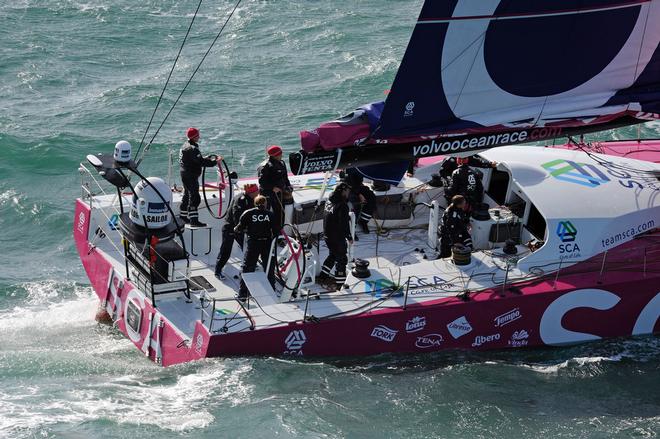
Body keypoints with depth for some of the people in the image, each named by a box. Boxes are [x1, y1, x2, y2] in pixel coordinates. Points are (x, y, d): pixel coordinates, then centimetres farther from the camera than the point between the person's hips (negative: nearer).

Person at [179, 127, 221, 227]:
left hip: (185, 174, 11)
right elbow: (200, 161, -29)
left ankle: (183, 217, 33)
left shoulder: (186, 146, 12)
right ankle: (194, 220, -14)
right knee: (194, 197, -11)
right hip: (190, 176, -11)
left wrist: (206, 158, 16)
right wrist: (215, 162, -25)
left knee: (187, 196, 22)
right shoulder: (192, 148, -22)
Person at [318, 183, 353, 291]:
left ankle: (323, 276, 32)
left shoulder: (329, 202, 2)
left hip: (327, 235, 8)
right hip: (337, 237, -8)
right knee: (341, 258, 7)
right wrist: (349, 237, -11)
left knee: (333, 255, 26)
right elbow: (344, 224, -23)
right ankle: (339, 282, 12)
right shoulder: (342, 206, -24)